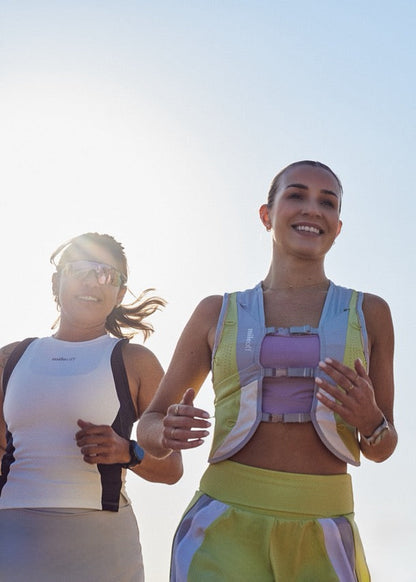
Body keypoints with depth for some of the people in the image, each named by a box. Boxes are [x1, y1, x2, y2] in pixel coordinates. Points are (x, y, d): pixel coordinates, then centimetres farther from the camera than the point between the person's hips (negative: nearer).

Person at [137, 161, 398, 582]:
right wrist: (168, 433, -11)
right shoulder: (218, 313, 8)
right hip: (226, 530, -1)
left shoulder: (368, 313, 8)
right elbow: (149, 423, 13)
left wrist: (370, 421, -10)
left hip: (324, 539, 1)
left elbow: (382, 449, 13)